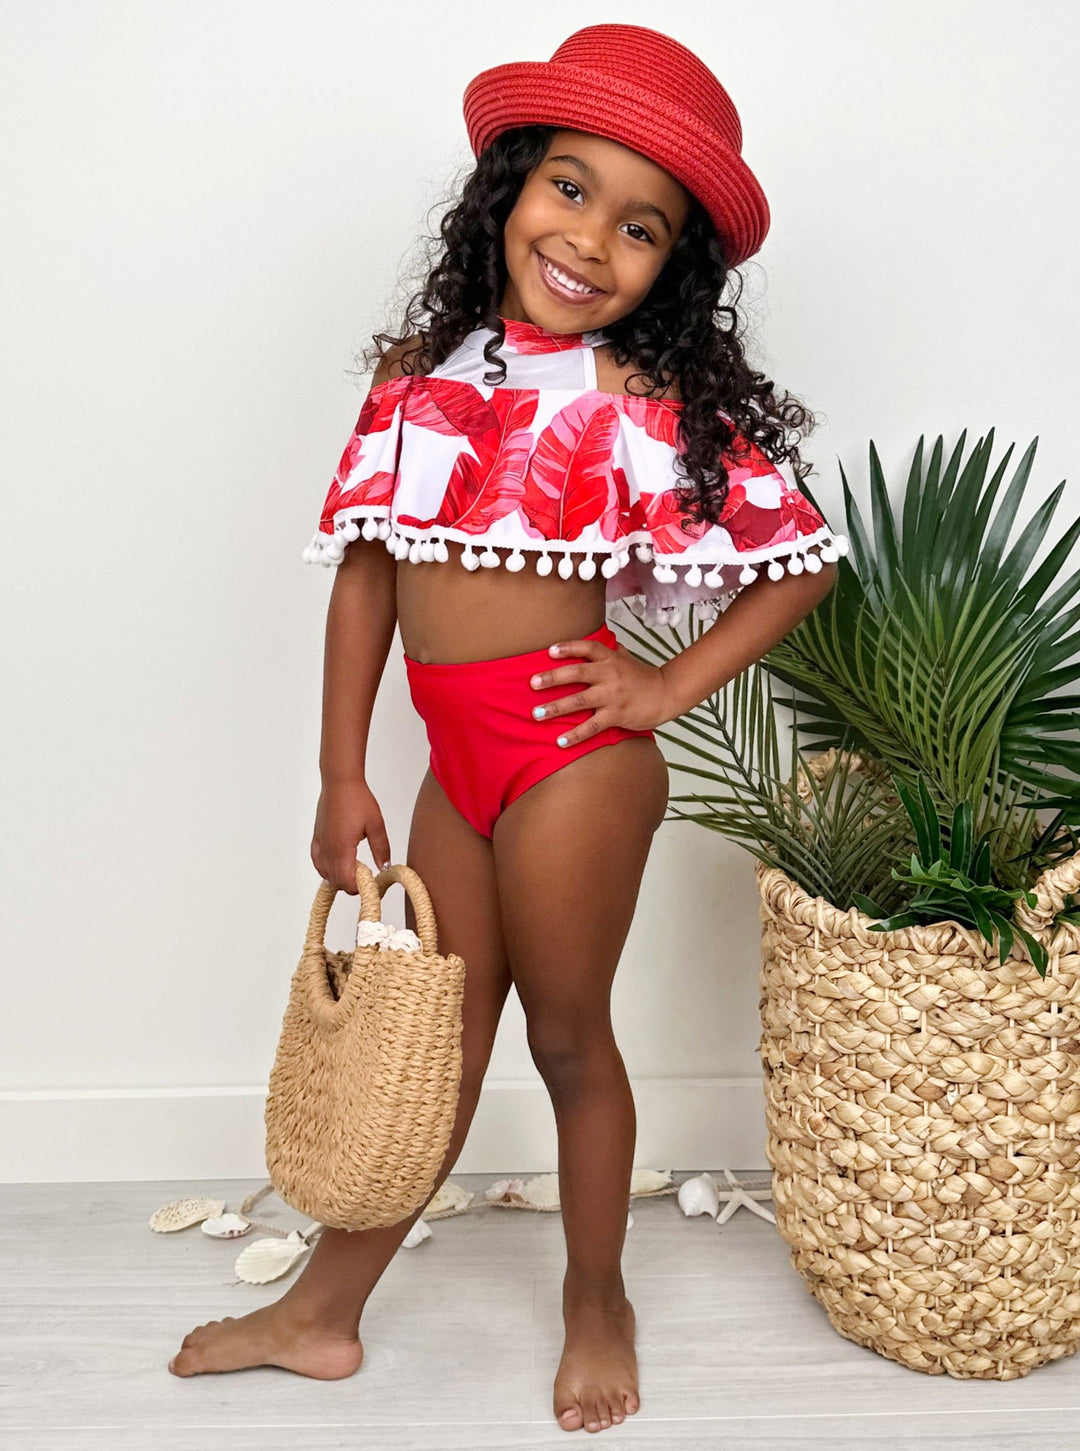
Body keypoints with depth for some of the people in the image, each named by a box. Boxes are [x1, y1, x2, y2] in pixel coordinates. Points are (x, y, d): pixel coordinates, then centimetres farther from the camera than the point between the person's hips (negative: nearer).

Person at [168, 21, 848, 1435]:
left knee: (567, 1035, 11)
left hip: (568, 755, -5)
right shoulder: (423, 368, 3)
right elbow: (367, 573, 5)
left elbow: (806, 559, -6)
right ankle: (322, 1312, 33)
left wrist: (672, 690, -10)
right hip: (455, 760, 5)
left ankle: (596, 1303, 35)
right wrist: (342, 777, 4)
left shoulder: (651, 407, -10)